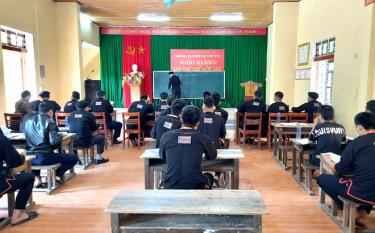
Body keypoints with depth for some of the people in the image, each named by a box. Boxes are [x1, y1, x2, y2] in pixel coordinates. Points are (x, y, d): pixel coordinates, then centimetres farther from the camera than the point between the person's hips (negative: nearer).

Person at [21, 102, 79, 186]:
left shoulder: (27, 120, 9)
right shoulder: (49, 122, -7)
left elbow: (22, 129, 31)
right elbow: (54, 141, -18)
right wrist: (60, 136, 1)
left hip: (30, 158, 5)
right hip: (45, 157, -5)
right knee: (74, 158, 7)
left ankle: (37, 178, 22)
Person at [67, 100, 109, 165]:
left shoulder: (70, 115, 8)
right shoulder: (89, 115, -2)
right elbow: (95, 130, 4)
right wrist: (91, 134, 26)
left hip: (72, 142, 4)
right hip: (86, 142, -4)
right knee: (101, 138, 20)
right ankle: (98, 158, 16)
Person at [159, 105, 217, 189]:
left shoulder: (166, 136, -5)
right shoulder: (202, 138, -8)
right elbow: (212, 156, 10)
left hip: (170, 186, 1)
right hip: (195, 186, -1)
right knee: (209, 177, 33)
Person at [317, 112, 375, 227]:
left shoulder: (356, 143, -9)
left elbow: (339, 170, -1)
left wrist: (328, 160, 18)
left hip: (361, 193, -6)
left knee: (322, 178, 10)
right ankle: (363, 212, 20)